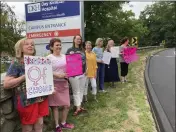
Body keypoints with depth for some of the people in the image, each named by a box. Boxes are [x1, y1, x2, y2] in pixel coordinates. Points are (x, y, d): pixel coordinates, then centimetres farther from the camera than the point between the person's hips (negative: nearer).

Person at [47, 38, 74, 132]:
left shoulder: (64, 56, 7)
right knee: (55, 105, 7)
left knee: (67, 105, 10)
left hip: (64, 83, 5)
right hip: (54, 84, -5)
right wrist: (58, 75, -25)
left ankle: (63, 123, 32)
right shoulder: (49, 58, -8)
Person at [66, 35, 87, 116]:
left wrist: (86, 69, 9)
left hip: (82, 73, 6)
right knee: (76, 91, 0)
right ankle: (78, 108, 7)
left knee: (81, 90, 12)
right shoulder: (70, 50, -4)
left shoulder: (82, 50, 13)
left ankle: (79, 106, 24)